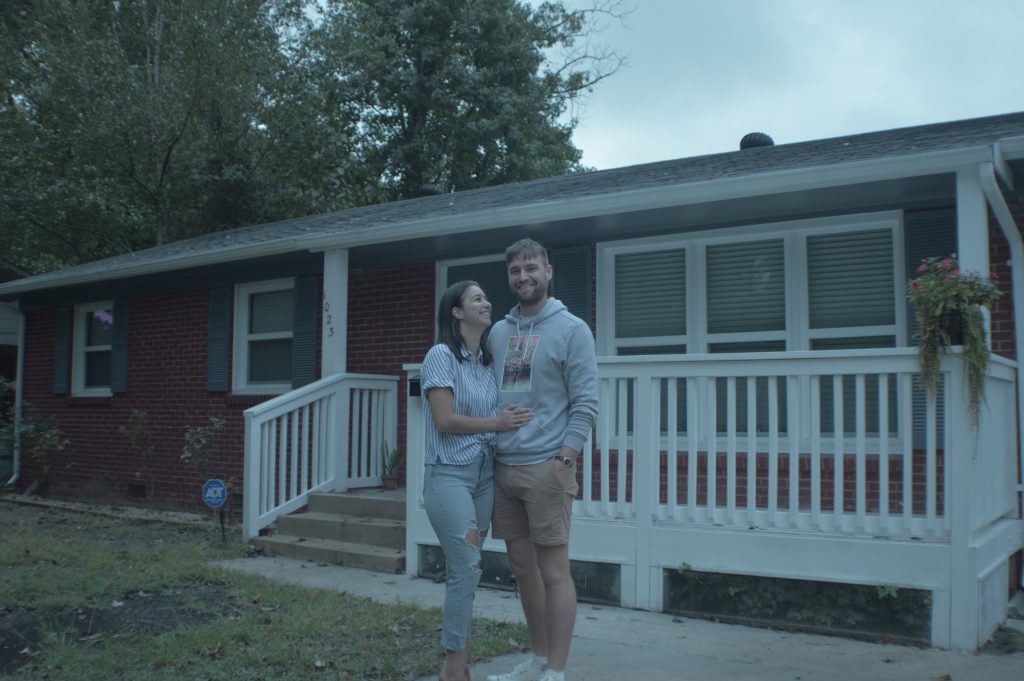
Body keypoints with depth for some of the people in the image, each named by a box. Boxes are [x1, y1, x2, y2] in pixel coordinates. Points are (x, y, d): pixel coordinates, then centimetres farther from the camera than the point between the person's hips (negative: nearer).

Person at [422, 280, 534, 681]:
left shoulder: (487, 361, 13)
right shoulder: (441, 355, -8)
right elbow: (444, 420, -14)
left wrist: (512, 422, -1)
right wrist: (495, 423, -10)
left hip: (485, 473, 6)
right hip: (449, 474, -6)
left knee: (464, 570, 9)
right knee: (467, 569, -9)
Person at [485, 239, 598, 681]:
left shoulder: (572, 330, -4)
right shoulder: (498, 332, 14)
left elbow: (585, 403, -9)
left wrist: (564, 459, -16)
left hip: (545, 467, -6)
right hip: (502, 466, 6)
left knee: (553, 571, -1)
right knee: (522, 566, 14)